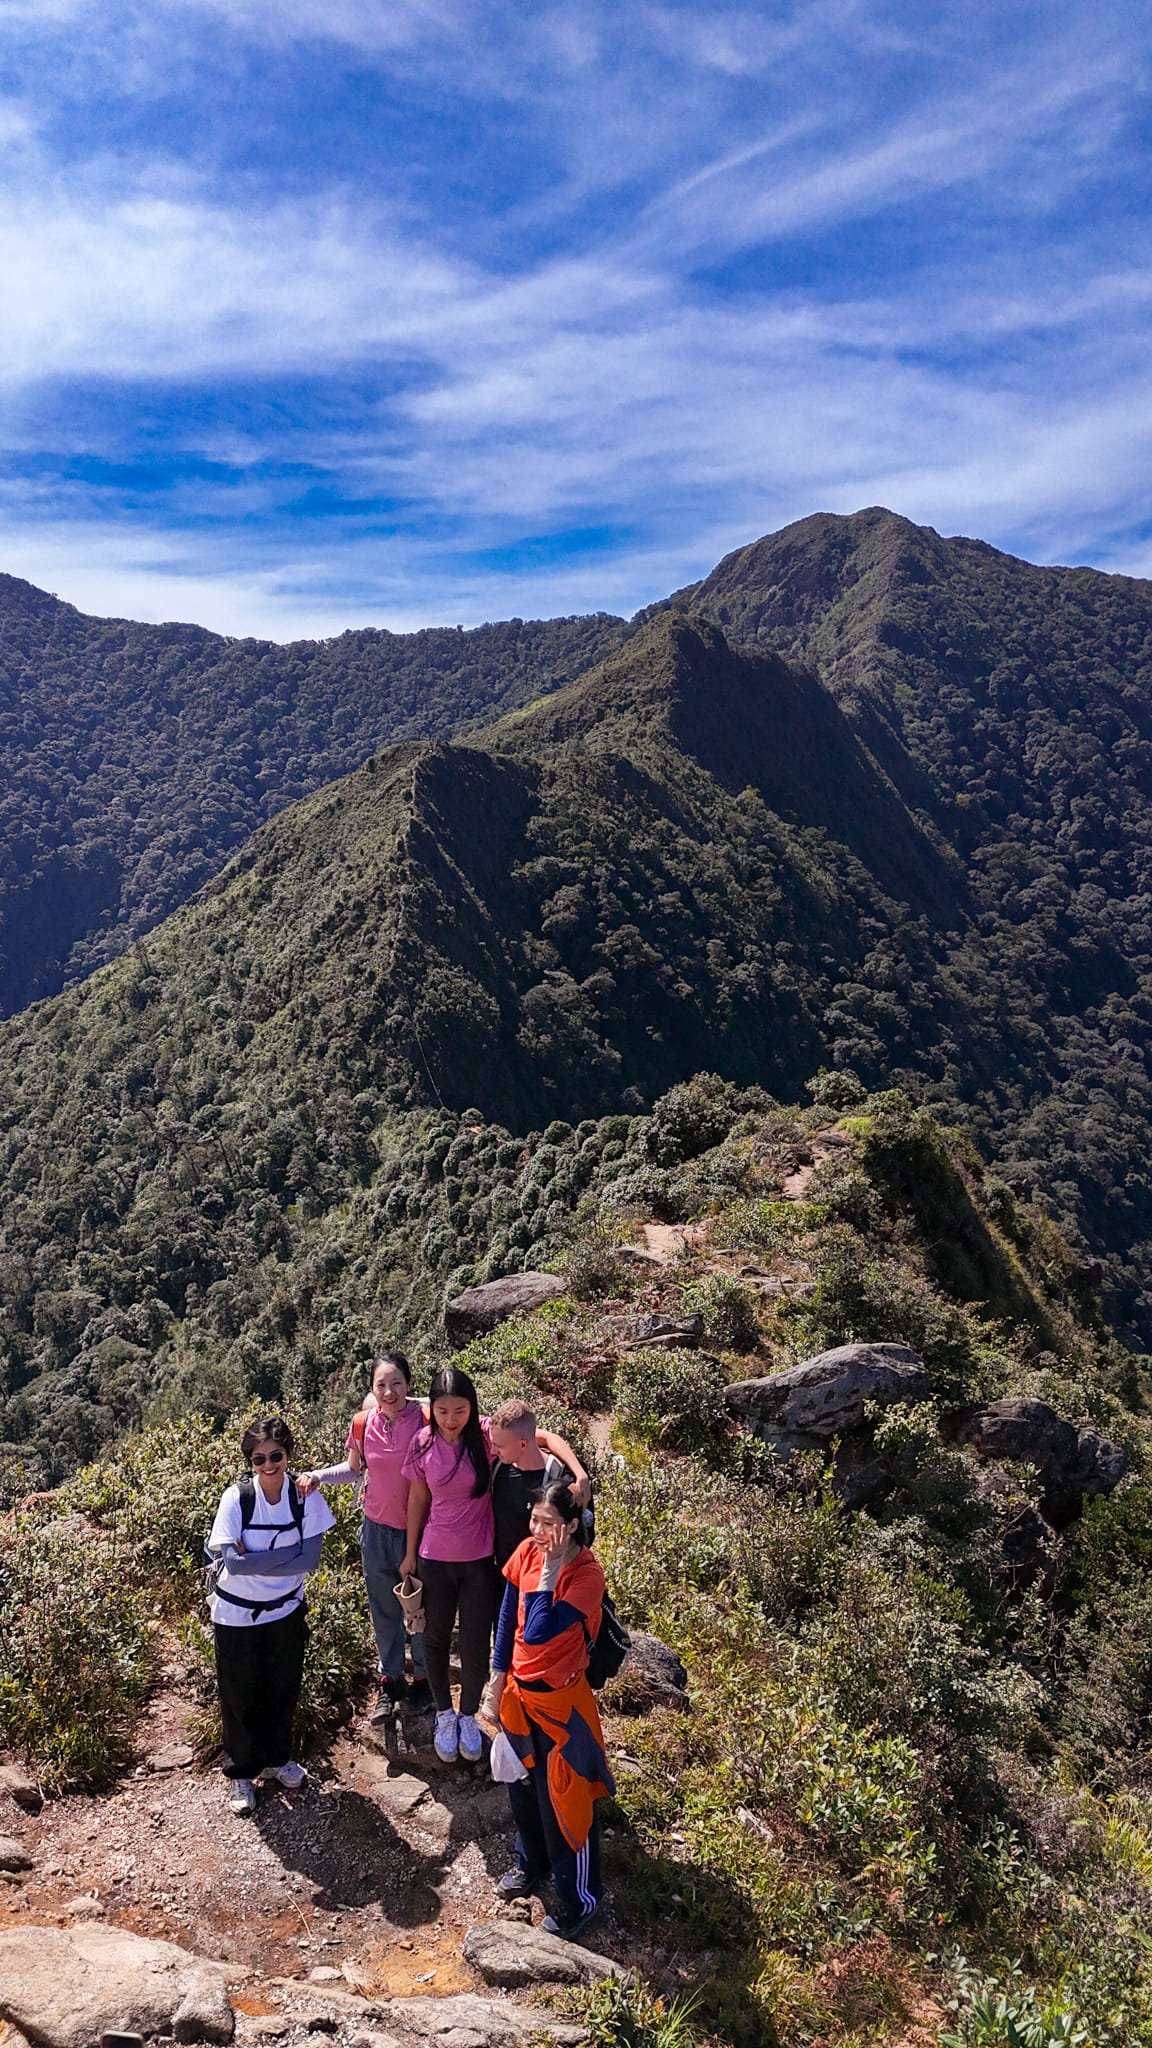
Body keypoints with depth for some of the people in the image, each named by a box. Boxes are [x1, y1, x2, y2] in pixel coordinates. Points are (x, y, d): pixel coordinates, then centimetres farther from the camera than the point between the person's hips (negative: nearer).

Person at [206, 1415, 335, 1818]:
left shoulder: (306, 1496, -17)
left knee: (283, 1689, 17)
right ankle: (242, 1773, 34)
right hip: (236, 1614, -2)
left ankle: (278, 1757, 42)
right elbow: (233, 1562, -27)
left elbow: (310, 1559, -18)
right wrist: (286, 1553, -26)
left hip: (285, 1610, 2)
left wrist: (254, 1562, -23)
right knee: (240, 1694, 12)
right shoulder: (236, 1498, -23)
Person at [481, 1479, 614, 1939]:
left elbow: (538, 1634, -33)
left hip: (559, 1700, -6)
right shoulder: (527, 1552, -10)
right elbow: (507, 1620, 1)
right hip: (518, 1690, 6)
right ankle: (531, 1862, 51)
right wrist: (497, 1684, 4)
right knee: (522, 1784, 25)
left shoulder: (587, 1575, -27)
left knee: (563, 1799, 9)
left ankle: (579, 1897, 31)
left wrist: (550, 1572, -32)